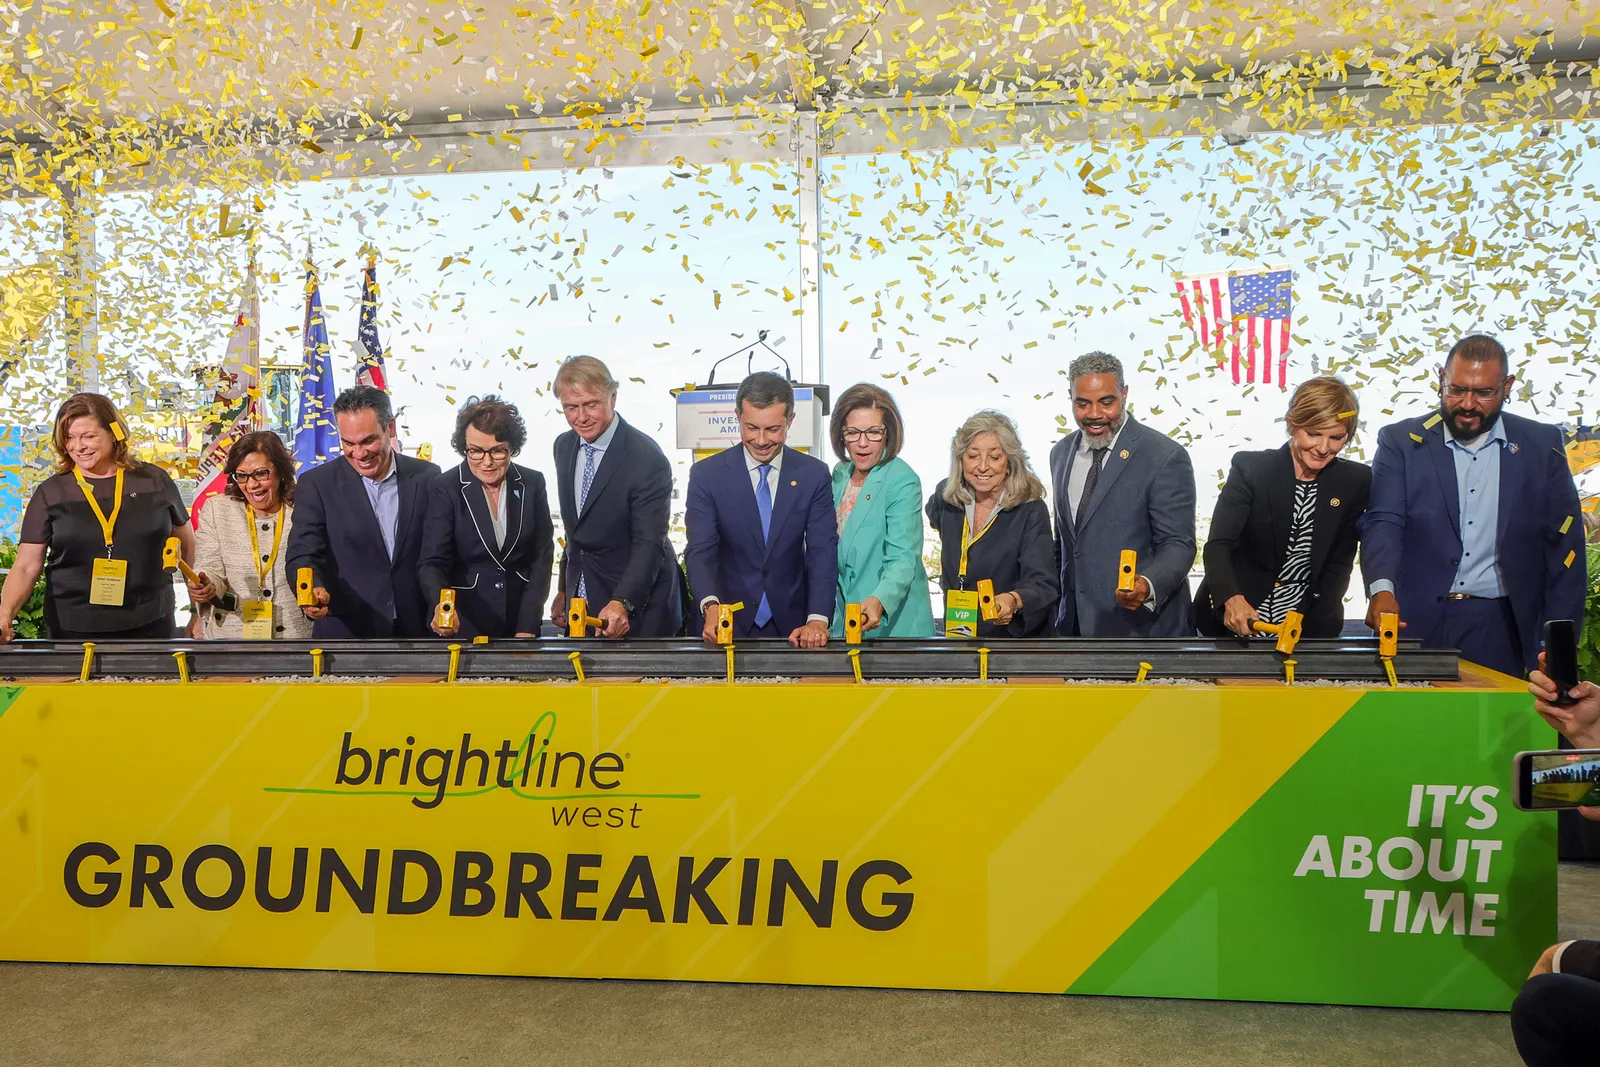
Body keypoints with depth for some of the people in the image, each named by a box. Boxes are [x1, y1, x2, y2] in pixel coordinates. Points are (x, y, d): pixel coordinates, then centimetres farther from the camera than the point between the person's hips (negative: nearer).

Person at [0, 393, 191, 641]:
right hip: (74, 630, 0)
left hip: (149, 624, 0)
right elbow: (25, 567, -2)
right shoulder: (50, 493, 1)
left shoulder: (154, 481, 3)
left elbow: (187, 544, 12)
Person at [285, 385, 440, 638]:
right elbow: (303, 555, -11)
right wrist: (313, 590, -32)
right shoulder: (316, 484, -5)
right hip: (344, 631, -1)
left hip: (416, 628, 2)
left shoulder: (426, 477, 0)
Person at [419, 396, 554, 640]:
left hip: (520, 622, 2)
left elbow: (542, 557, -2)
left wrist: (528, 627, -8)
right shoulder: (444, 489, -10)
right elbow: (433, 563, -14)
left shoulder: (533, 483, -3)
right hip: (463, 622, -2)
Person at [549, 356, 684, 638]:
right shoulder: (563, 447, 2)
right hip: (581, 601, 6)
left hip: (637, 605, -6)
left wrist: (622, 604, -37)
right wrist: (564, 590, 15)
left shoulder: (647, 459, -21)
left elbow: (648, 544, -24)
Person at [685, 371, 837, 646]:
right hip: (729, 624, -1)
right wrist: (711, 606, -30)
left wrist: (818, 619, -21)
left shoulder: (814, 475, -2)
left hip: (792, 626, 1)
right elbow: (700, 551, -11)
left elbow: (823, 552, -7)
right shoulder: (706, 475, -5)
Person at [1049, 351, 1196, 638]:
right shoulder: (1061, 453, 7)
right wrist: (1059, 606, 10)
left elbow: (1177, 544, -14)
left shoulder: (1165, 457, -12)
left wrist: (1148, 585, -31)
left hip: (1140, 623, -5)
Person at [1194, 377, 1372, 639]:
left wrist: (1314, 623, -10)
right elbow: (1218, 546, -16)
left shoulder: (1355, 481, 0)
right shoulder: (1250, 469, -9)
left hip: (1307, 625, 2)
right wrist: (1232, 599, -34)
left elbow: (1340, 563, 3)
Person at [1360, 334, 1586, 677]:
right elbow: (1382, 523, -8)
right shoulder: (1401, 442, 2)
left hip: (1501, 627, 1)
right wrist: (1382, 588, -27)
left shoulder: (1542, 446, 6)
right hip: (1415, 622, -1)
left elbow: (1564, 545, 6)